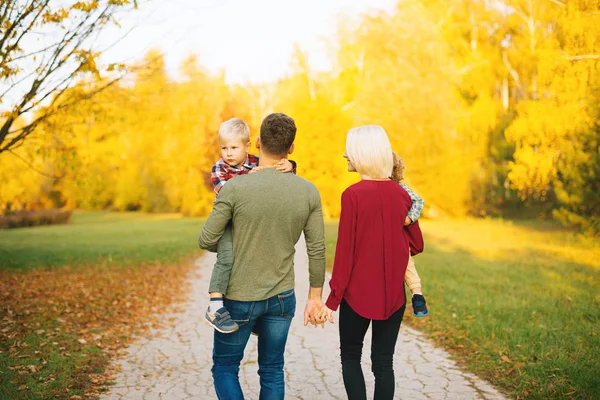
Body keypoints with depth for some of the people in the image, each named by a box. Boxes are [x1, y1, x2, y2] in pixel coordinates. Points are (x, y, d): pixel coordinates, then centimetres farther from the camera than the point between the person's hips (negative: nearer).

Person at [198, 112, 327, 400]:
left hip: (239, 299, -3)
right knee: (272, 371, 17)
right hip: (282, 298, 3)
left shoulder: (234, 188, -17)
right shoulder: (308, 192, -7)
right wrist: (315, 296, 10)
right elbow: (317, 250, -1)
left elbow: (206, 241, -11)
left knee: (225, 367, 16)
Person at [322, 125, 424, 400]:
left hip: (358, 292, -4)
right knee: (384, 361, 12)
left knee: (350, 356, 16)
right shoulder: (401, 194, 0)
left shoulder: (353, 194, -14)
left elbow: (345, 250, -13)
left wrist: (333, 298, -7)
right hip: (393, 293, 4)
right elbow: (416, 244, 10)